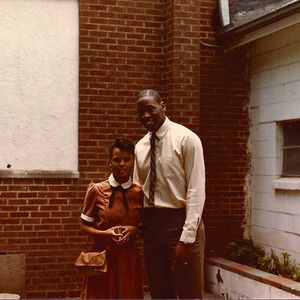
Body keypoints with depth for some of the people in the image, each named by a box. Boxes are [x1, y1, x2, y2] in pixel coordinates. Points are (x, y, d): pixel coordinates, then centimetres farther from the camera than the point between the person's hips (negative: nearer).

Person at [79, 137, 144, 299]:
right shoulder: (96, 190, -6)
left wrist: (134, 230, -11)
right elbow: (84, 225, 1)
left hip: (129, 257, 2)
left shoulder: (140, 193, -1)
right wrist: (104, 233, -16)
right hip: (102, 256, -1)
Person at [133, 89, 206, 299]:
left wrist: (187, 236, -18)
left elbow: (196, 190, -13)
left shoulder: (186, 139, -9)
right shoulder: (140, 147, 10)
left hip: (180, 222, -6)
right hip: (151, 224, 6)